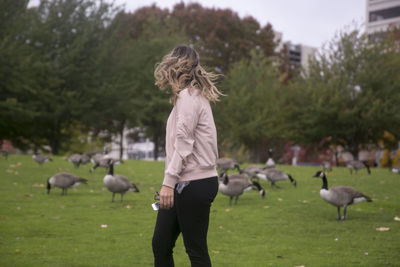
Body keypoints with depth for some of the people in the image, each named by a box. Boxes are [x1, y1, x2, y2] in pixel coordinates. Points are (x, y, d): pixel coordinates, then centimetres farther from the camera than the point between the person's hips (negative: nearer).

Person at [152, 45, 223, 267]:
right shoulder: (193, 95, 18)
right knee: (161, 244, 11)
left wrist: (169, 182, -21)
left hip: (194, 184, -10)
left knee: (196, 249, -1)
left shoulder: (188, 96, -11)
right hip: (185, 184, 10)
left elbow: (183, 143, -18)